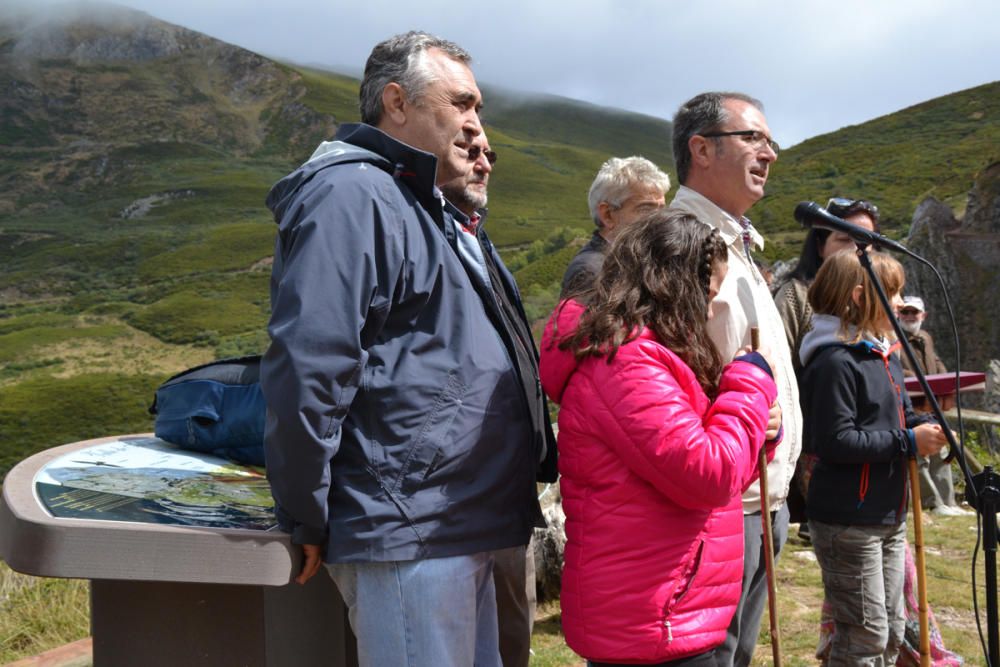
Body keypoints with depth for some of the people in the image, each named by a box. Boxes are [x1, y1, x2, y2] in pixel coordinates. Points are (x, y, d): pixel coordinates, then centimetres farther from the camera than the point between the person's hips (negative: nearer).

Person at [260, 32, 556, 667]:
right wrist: (308, 522, -16)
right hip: (410, 535, -10)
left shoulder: (426, 208, 20)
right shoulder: (350, 194, -14)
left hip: (459, 529, 10)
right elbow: (307, 368, -22)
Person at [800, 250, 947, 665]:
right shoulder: (834, 361, -19)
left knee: (891, 631, 18)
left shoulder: (885, 356, 12)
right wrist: (908, 442, -20)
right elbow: (835, 442, -25)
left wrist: (925, 429, -1)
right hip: (848, 523, -10)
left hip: (889, 518, 10)